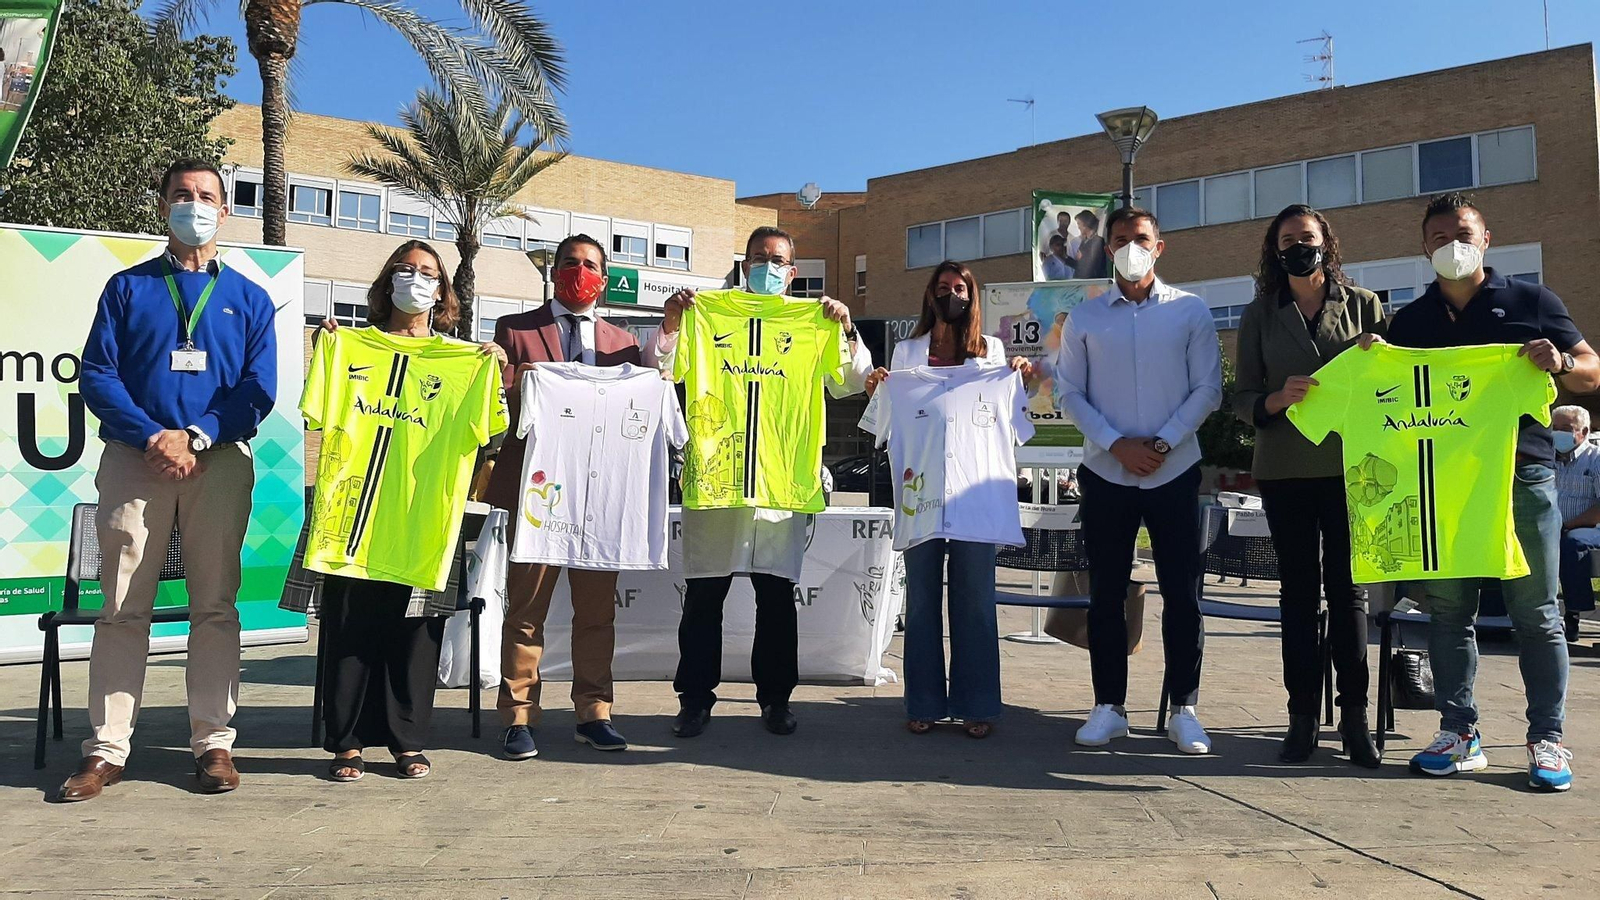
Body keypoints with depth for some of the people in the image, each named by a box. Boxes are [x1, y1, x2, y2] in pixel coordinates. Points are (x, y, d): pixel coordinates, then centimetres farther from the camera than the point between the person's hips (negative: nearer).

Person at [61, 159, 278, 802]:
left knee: (215, 605, 1)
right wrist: (151, 436, -11)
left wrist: (195, 437, -10)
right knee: (123, 607, -1)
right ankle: (106, 749, 4)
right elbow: (96, 375, 3)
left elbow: (259, 389, 3)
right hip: (134, 458, 0)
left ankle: (213, 743, 6)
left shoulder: (249, 299, 13)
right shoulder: (127, 288, 13)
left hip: (219, 462, 0)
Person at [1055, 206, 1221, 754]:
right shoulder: (1085, 318, 7)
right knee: (1106, 595, 5)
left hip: (1175, 472, -1)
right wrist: (1115, 443, -9)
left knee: (1182, 594, 1)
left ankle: (1184, 710, 11)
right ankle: (1108, 708, 14)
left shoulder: (1190, 311, 4)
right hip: (1106, 473, 1)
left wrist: (1163, 443, -11)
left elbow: (1207, 389, 1)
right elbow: (1069, 391, 4)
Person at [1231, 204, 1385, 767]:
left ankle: (1355, 715, 7)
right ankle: (1302, 717, 7)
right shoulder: (1260, 315, 8)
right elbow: (1242, 399, 4)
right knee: (1298, 590, 4)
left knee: (1348, 588, 1)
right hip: (1284, 471, 1)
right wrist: (1280, 399, -15)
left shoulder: (1364, 305, 7)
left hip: (1350, 467, -1)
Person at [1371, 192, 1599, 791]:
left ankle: (1547, 738, 7)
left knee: (1536, 613, 1)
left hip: (1522, 477, -2)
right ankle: (1459, 732, 12)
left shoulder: (1531, 303, 7)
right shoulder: (1409, 321, 13)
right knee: (1448, 610, 4)